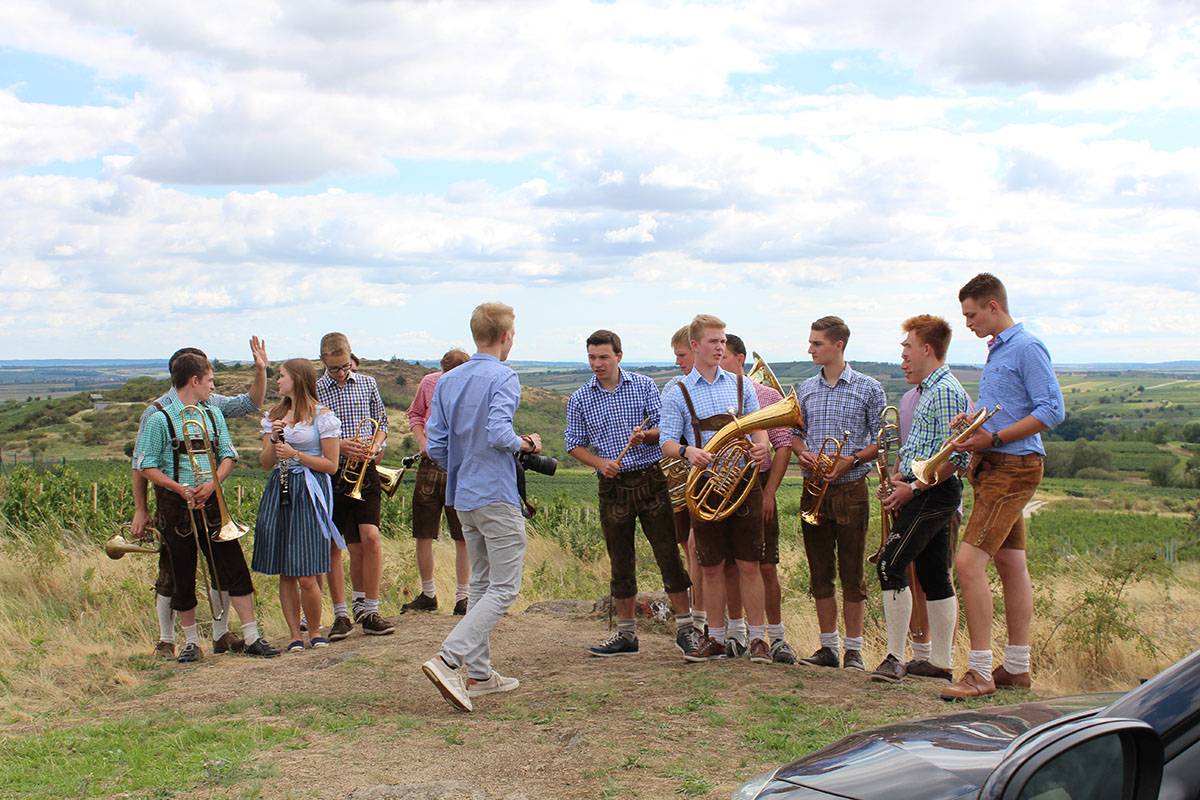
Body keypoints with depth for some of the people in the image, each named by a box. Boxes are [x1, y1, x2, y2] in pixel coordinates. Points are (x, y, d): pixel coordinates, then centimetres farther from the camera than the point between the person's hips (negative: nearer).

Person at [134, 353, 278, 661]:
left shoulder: (213, 414, 11)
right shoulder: (159, 418, -6)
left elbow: (228, 456, 8)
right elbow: (147, 466, -8)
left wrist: (212, 483, -11)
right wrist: (181, 489, -18)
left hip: (210, 504, 4)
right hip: (176, 507, -4)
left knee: (235, 569, -1)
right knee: (182, 578, 5)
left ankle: (252, 637, 3)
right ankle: (191, 641, 19)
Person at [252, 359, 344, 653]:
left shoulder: (323, 416, -2)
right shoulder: (274, 416, 15)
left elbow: (331, 465, -4)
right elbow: (266, 464, 13)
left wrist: (296, 454, -12)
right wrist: (274, 439, -4)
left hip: (309, 494, -5)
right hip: (279, 492, 5)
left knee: (306, 575, -8)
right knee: (285, 573, 4)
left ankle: (315, 631, 11)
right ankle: (295, 635, 13)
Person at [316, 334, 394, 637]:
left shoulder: (367, 383, 7)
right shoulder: (314, 390, -2)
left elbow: (382, 422, 15)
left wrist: (376, 447, -4)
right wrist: (338, 446, -17)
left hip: (364, 471, 1)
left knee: (371, 538, -8)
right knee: (333, 546, 4)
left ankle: (368, 609, 3)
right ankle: (341, 614, 14)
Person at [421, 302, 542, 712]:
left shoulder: (447, 381, 9)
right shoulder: (502, 377, -12)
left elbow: (435, 446, 7)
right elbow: (499, 433, -26)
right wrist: (526, 444, -6)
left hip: (463, 497, 8)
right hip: (497, 496, -8)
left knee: (481, 583, 16)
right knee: (503, 588, -5)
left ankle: (478, 673, 19)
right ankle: (447, 659, -17)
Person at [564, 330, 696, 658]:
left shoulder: (643, 385, 2)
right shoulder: (579, 399, 5)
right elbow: (575, 444, 7)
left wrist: (646, 435, -19)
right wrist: (601, 463, -10)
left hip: (651, 480, -1)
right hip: (613, 486, 2)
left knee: (668, 554, -2)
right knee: (620, 563, 9)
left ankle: (684, 628, 6)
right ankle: (626, 635, 19)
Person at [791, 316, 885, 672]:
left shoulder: (868, 388, -2)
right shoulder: (806, 389, 11)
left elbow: (880, 439, -2)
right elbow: (795, 433, 17)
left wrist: (851, 460, -16)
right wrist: (802, 452, -4)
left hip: (850, 489, -4)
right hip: (814, 490, 4)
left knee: (852, 573, 1)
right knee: (820, 572, 7)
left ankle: (853, 649, 9)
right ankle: (828, 646, 16)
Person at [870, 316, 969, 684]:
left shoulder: (945, 392, -14)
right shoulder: (930, 390, 18)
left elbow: (953, 457, -20)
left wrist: (914, 487, -19)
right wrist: (901, 474, 11)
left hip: (933, 492, -10)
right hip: (929, 493, 10)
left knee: (890, 565, -12)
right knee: (934, 574, 11)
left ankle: (895, 658, -10)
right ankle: (940, 661, 16)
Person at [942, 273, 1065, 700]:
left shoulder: (1027, 348, -12)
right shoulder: (997, 350, 18)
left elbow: (1052, 410, -19)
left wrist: (992, 438, -20)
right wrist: (973, 423, 6)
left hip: (1013, 468, -10)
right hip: (994, 467, 10)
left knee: (969, 562, -16)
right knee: (1011, 565, 13)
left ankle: (980, 672, -13)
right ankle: (1016, 668, 20)